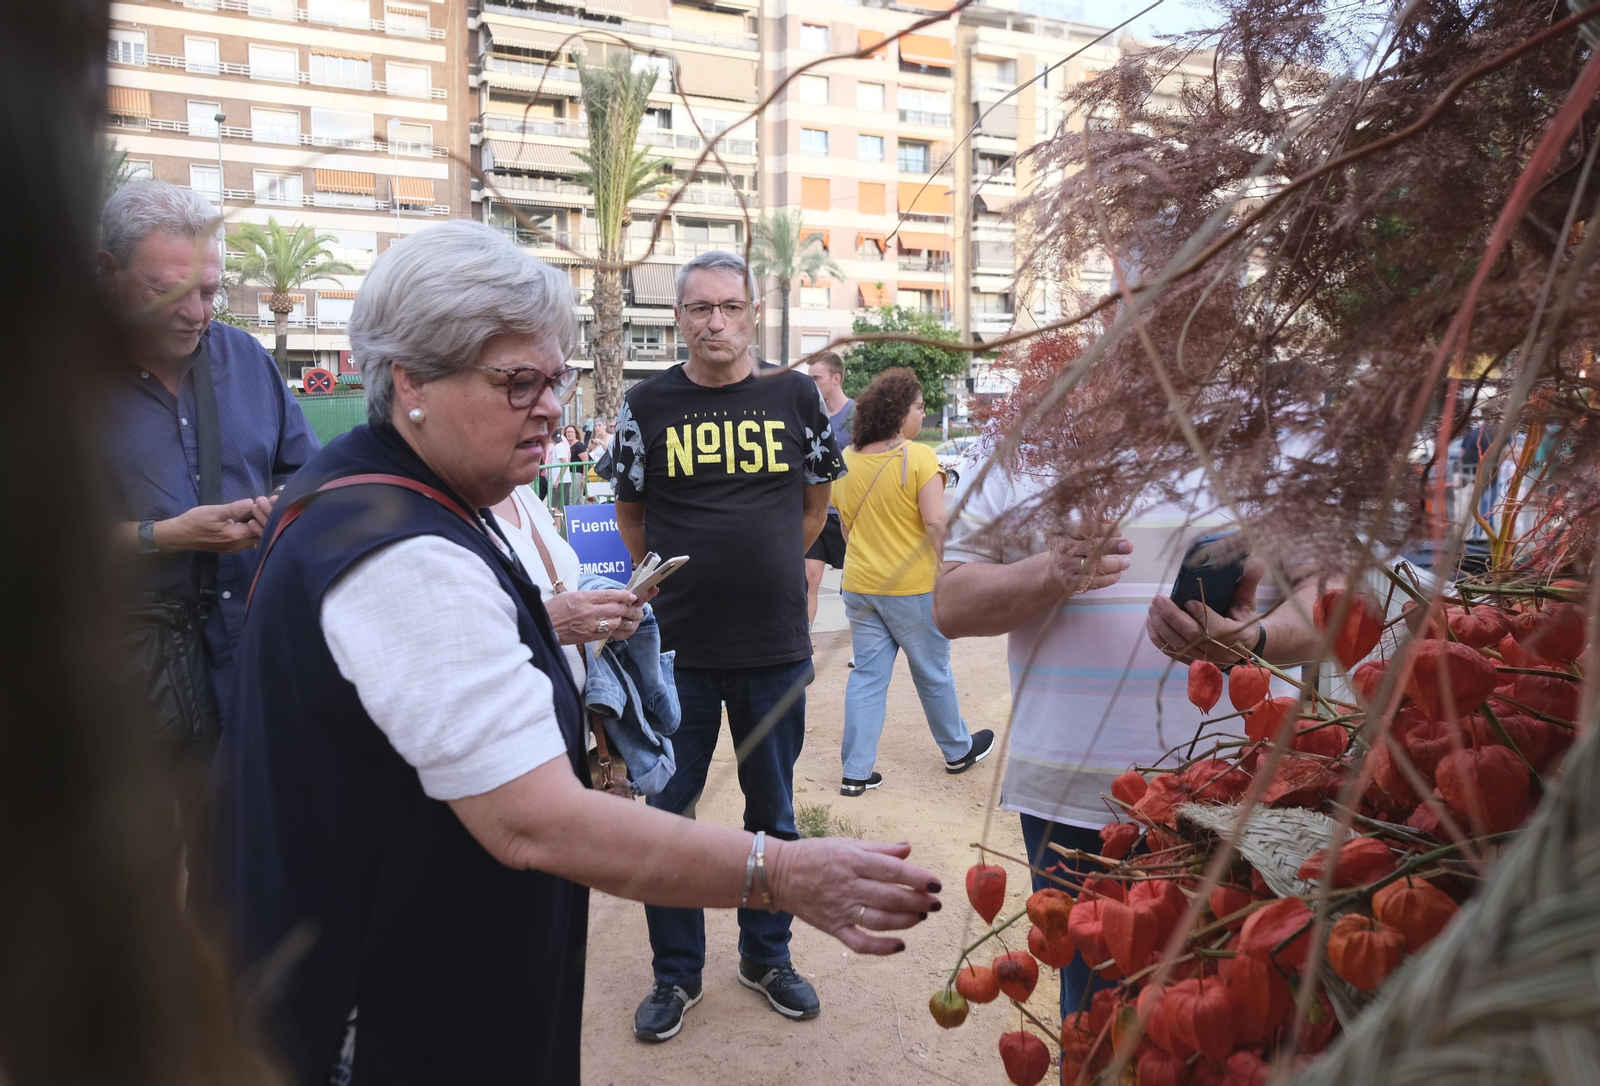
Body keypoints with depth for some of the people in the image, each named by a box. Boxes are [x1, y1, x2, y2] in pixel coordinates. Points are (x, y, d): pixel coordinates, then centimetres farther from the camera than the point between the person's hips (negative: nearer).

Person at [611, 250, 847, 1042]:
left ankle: (766, 956, 35)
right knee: (667, 813, 9)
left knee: (772, 812, 15)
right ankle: (676, 974, 28)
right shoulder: (648, 404, -1)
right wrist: (681, 581, 6)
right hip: (677, 649, -1)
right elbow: (630, 512, 10)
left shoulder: (796, 396, 1)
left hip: (776, 647, 1)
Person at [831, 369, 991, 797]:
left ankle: (856, 771, 11)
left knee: (868, 675, 11)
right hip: (913, 585, -4)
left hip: (859, 584, 5)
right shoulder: (918, 457, -15)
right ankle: (958, 750, 34)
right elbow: (936, 523, -19)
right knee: (933, 673, 13)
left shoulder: (846, 460, 3)